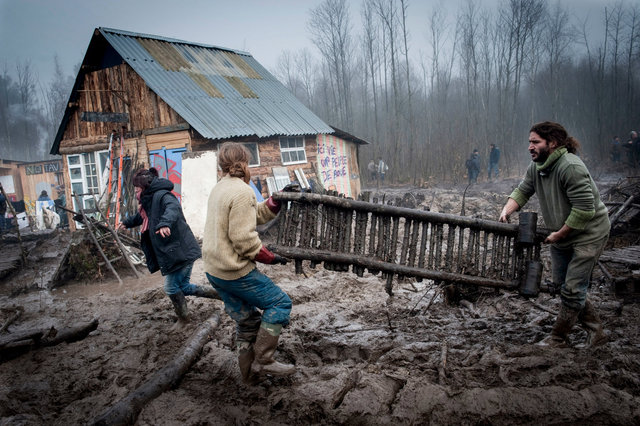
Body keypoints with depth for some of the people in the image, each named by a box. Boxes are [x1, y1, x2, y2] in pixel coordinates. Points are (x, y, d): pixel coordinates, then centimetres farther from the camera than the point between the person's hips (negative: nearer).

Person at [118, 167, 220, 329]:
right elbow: (141, 216, 40)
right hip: (171, 252, 10)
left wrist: (165, 223, -57)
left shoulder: (162, 195, -15)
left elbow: (173, 208, -39)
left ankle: (183, 318, 20)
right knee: (183, 287, 11)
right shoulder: (149, 201, 17)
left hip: (180, 250, -10)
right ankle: (220, 293, 20)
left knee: (171, 287, -2)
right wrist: (127, 223, 53)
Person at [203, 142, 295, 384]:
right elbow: (244, 239, -22)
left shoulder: (219, 189, 14)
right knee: (279, 303, 1)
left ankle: (250, 372, 27)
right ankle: (262, 361, 1)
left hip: (214, 270, 10)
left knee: (246, 320, 18)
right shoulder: (241, 191, -17)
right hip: (235, 271, -10)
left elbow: (256, 215, 15)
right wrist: (270, 258, -11)